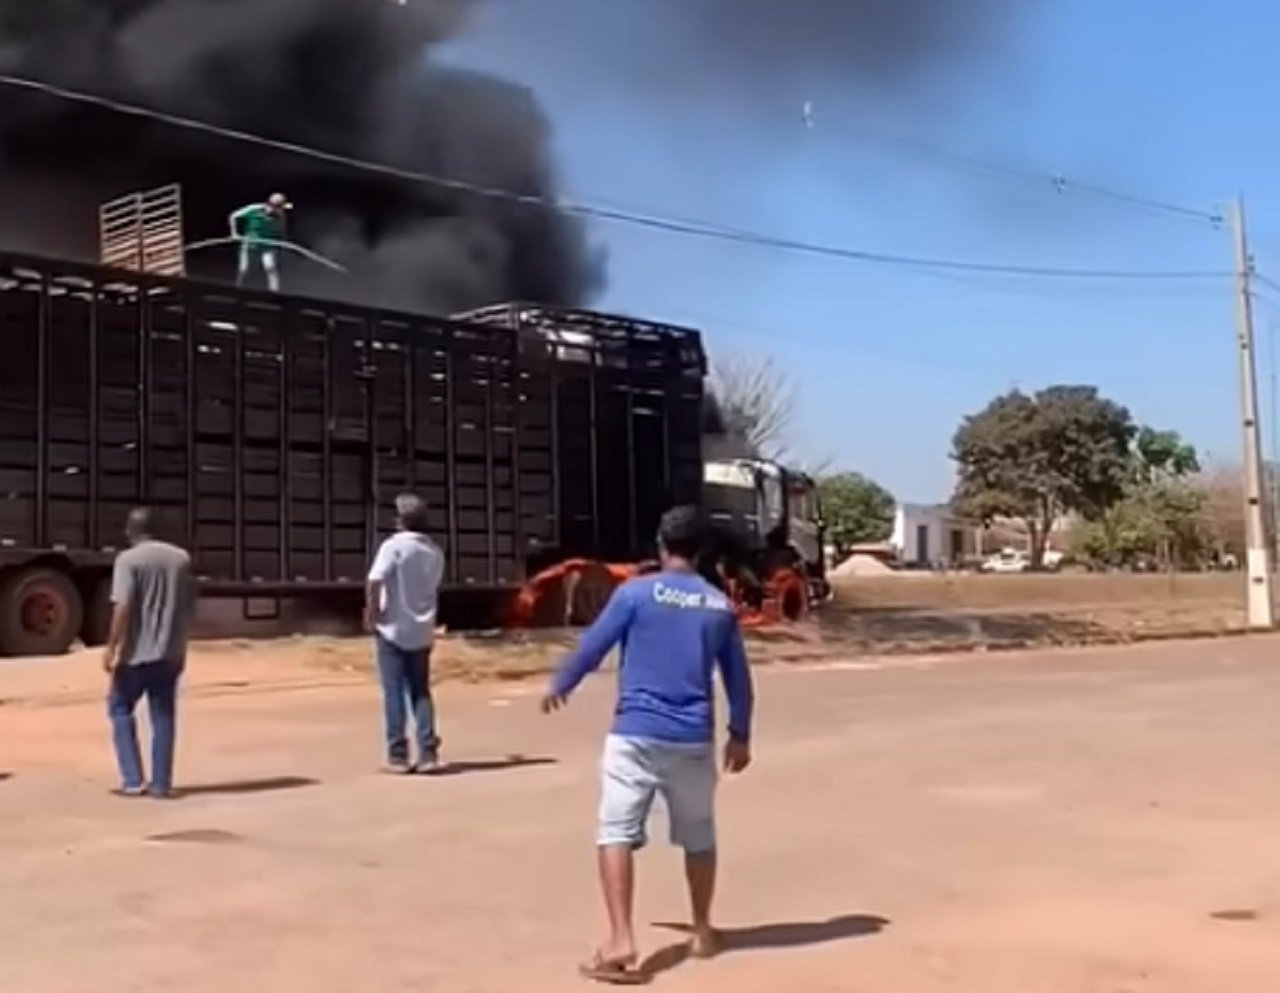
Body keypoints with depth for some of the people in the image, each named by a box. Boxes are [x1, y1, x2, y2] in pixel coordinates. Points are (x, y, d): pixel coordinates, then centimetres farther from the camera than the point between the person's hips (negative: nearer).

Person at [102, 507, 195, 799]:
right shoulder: (181, 558, 8)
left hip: (137, 652, -5)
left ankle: (133, 780, 5)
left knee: (120, 708, 11)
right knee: (164, 715, 9)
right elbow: (190, 605, 11)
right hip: (171, 652, 5)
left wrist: (111, 646, -14)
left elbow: (123, 607, -18)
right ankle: (161, 783, 9)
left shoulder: (128, 559, -9)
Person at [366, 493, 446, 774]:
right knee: (421, 692, 10)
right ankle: (428, 753, 4)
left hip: (392, 629, -5)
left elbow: (375, 581, -20)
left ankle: (398, 755, 2)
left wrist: (371, 612, -10)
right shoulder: (435, 553, 9)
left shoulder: (394, 545, -9)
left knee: (394, 692, 1)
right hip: (421, 632, 5)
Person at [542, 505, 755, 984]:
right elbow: (738, 678, 12)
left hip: (635, 735, -4)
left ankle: (621, 941, -16)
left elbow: (592, 648, 0)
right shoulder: (721, 606, 6)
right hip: (694, 740, 4)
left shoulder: (635, 592, -4)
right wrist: (740, 735, 25)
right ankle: (703, 931, 32)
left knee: (616, 834, -4)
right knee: (699, 837, 19)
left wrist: (558, 687, 18)